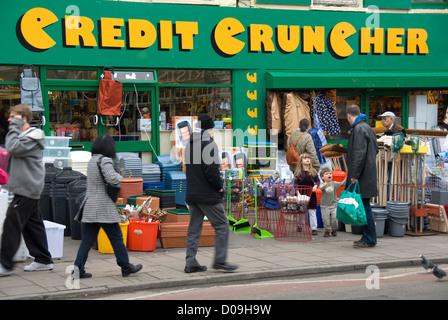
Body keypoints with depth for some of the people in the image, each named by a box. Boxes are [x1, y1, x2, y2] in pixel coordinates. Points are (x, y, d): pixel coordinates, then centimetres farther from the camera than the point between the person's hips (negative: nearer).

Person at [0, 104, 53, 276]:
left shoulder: (32, 137, -13)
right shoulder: (23, 135, 18)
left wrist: (15, 127, -16)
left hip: (27, 189, -10)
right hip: (27, 188, 10)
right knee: (33, 224, 12)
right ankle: (43, 260, 17)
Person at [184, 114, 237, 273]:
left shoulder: (189, 145, 13)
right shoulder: (209, 144, -14)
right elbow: (212, 170, -20)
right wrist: (219, 186, -4)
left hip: (192, 194, 8)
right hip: (208, 195, -8)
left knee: (194, 228, 11)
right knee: (222, 225, 1)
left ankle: (190, 263, 11)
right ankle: (220, 261, 0)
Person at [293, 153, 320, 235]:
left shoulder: (313, 171, 3)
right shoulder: (298, 172, -1)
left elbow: (318, 180, 9)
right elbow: (295, 183, -2)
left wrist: (315, 186, -10)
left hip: (311, 194, 0)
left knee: (312, 211, 0)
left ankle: (314, 228, 2)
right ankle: (300, 226, 23)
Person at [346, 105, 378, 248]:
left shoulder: (358, 129, -14)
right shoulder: (368, 128, 17)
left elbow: (359, 154, -21)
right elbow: (375, 149, 24)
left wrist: (354, 175, -19)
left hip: (362, 177, -10)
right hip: (369, 174, 10)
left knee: (364, 207, -6)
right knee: (364, 207, 13)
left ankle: (369, 240, -3)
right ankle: (367, 237, 17)